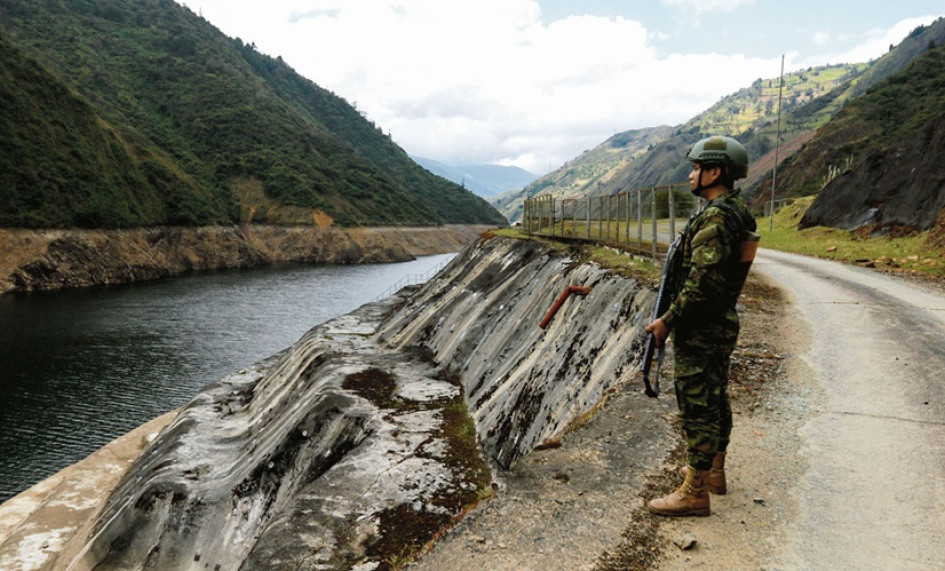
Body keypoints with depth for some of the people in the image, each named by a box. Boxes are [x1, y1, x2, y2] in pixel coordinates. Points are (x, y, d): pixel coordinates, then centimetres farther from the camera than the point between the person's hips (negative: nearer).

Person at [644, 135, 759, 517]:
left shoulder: (714, 218, -21)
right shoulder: (737, 213, 11)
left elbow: (703, 282, -26)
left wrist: (667, 320, -18)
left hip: (699, 331, -10)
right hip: (723, 325, 10)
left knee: (697, 407, -3)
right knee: (715, 400, 20)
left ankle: (694, 493, 6)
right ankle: (713, 471, 35)